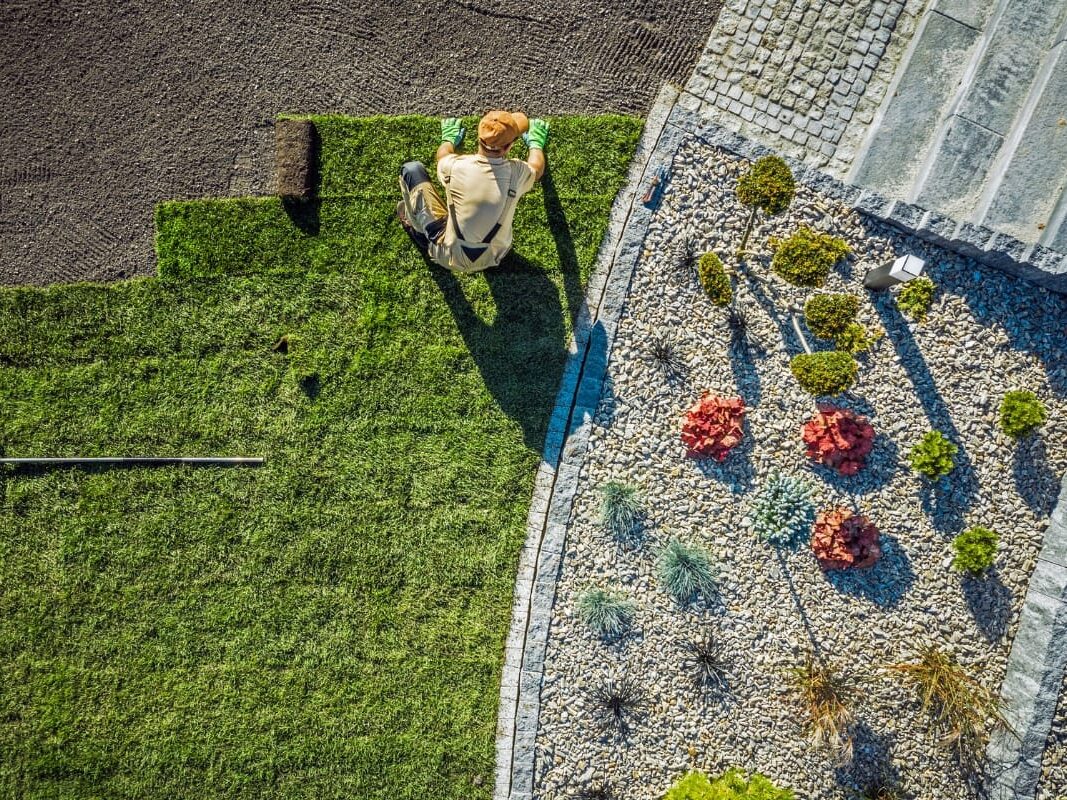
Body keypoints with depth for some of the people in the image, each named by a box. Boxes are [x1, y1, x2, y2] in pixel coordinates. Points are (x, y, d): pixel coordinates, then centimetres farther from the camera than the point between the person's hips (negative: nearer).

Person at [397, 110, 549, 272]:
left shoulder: (456, 166, -20)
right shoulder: (517, 172, -17)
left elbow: (442, 155, 8)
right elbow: (537, 168, 10)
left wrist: (449, 139, 30)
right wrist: (536, 143, 31)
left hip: (449, 258, -2)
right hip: (491, 260, 2)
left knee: (412, 169, 5)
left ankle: (418, 230, 26)